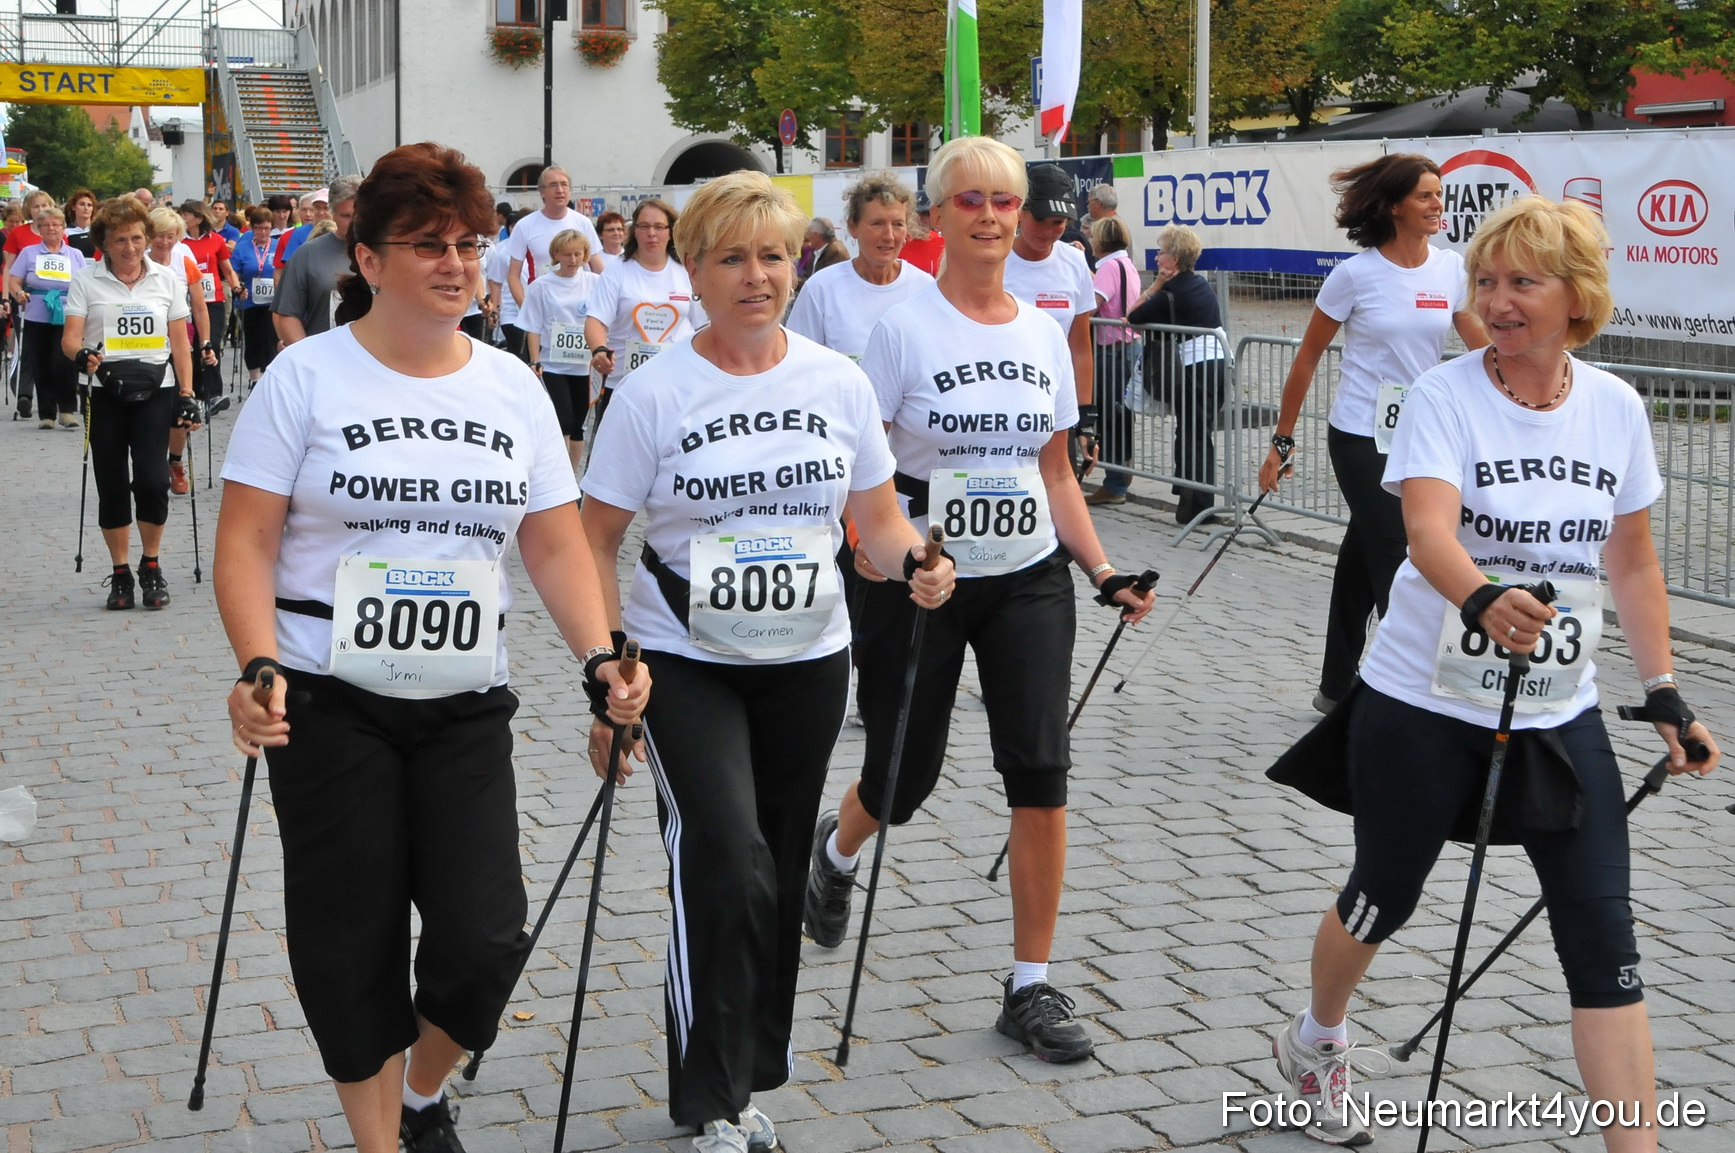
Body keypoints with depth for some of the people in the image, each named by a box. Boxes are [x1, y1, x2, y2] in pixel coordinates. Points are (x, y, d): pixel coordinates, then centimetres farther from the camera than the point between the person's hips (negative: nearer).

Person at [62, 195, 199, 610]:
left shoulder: (166, 279, 7)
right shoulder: (86, 281, 2)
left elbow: (180, 343, 10)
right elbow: (70, 337, -5)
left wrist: (187, 396, 4)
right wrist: (81, 355, -28)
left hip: (154, 392, 0)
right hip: (104, 393, 0)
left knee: (152, 481, -12)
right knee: (112, 485, 4)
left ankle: (151, 568, 8)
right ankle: (121, 573, 17)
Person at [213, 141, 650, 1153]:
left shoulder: (513, 386, 7)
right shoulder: (307, 376, -4)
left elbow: (557, 544, 6)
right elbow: (246, 541, -7)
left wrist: (601, 660, -8)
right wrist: (258, 667, -21)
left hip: (467, 708, 3)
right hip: (329, 706, -3)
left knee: (486, 940, -3)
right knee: (353, 944, 4)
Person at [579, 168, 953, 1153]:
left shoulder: (839, 383, 0)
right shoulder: (656, 394, -9)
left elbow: (880, 519, 7)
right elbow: (598, 540, -5)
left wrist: (916, 563, -15)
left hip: (808, 662, 4)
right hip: (686, 664, -3)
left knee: (780, 877, 12)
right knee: (727, 867, -15)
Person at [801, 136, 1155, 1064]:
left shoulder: (1044, 334, 6)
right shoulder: (904, 328, -8)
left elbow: (1056, 474, 12)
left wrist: (1105, 571, 4)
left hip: (1028, 579, 3)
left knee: (1040, 767, -8)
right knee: (904, 776, 8)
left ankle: (1030, 987, 3)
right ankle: (836, 850, 46)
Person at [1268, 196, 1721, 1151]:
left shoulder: (1617, 407, 0)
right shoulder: (1444, 397, -13)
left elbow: (1632, 562, 11)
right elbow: (1429, 531, -31)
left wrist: (1665, 694, 8)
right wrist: (1485, 600, -51)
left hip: (1560, 717, 3)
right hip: (1425, 709, -3)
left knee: (1603, 938, -4)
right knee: (1384, 898, 14)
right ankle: (1316, 1042, 44)